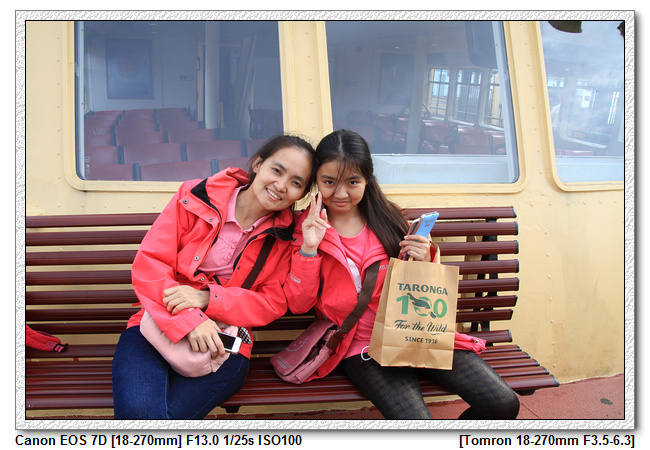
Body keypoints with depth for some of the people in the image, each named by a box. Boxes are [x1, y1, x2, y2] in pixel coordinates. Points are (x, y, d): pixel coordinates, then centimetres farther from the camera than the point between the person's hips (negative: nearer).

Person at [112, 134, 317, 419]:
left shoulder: (285, 236, 4)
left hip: (224, 344, 1)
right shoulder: (196, 197, -2)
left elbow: (273, 303, 1)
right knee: (138, 410, -28)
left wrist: (206, 298, -15)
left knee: (171, 413, -26)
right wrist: (190, 321, -21)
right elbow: (148, 264, -6)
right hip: (159, 325, 0)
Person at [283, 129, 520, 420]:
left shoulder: (386, 219, 7)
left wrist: (423, 263, -7)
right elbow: (298, 304, -4)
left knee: (504, 404, -10)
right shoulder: (307, 227, 2)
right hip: (360, 348, -3)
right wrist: (308, 249, -15)